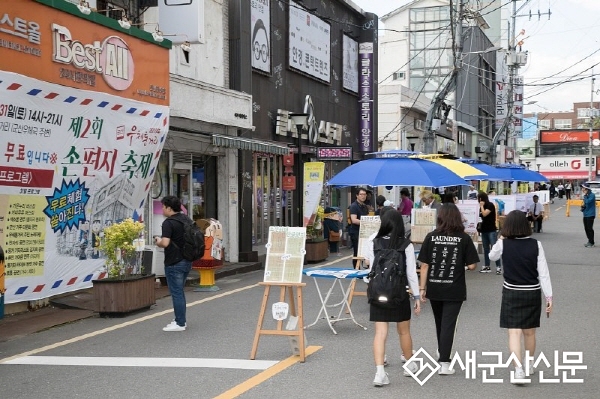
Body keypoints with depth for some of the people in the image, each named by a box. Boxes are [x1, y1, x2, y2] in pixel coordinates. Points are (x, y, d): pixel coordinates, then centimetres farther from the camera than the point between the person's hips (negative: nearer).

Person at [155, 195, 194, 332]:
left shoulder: (169, 222, -17)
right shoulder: (187, 220, 10)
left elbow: (165, 243, -26)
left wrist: (158, 242, -7)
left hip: (174, 263, -9)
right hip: (187, 260, 9)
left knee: (176, 293, -2)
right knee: (180, 292, 19)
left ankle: (180, 324, 3)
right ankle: (181, 320, 25)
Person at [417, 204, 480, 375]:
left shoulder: (431, 237, -3)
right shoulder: (464, 238, -6)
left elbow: (424, 265, -4)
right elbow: (471, 265, -7)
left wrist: (422, 287, 2)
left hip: (434, 288, 2)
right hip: (454, 289, -2)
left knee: (440, 323, 20)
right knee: (448, 325, 1)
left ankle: (442, 354, 38)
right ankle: (444, 362, -4)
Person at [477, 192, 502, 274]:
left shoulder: (490, 205, -7)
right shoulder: (482, 207, 13)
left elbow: (484, 214, -19)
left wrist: (481, 206, -9)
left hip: (491, 230, -7)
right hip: (484, 230, 7)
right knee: (486, 249, 9)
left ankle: (498, 267, -11)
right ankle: (486, 267, 13)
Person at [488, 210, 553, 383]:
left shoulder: (503, 244, -9)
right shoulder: (536, 245, -8)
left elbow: (492, 256, 13)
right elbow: (543, 273, -7)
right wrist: (549, 296, -2)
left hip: (511, 293, -2)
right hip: (532, 293, 2)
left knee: (514, 332, -2)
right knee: (529, 332, 17)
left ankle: (518, 369, -16)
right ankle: (529, 365, 35)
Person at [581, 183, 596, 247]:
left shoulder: (592, 195, -14)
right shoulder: (586, 195, 12)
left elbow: (587, 202, -26)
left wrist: (585, 196, -15)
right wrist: (583, 206, 3)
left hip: (590, 215, -9)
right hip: (585, 214, 9)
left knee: (590, 228, -6)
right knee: (586, 228, 12)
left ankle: (591, 242, 2)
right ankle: (590, 241, 22)